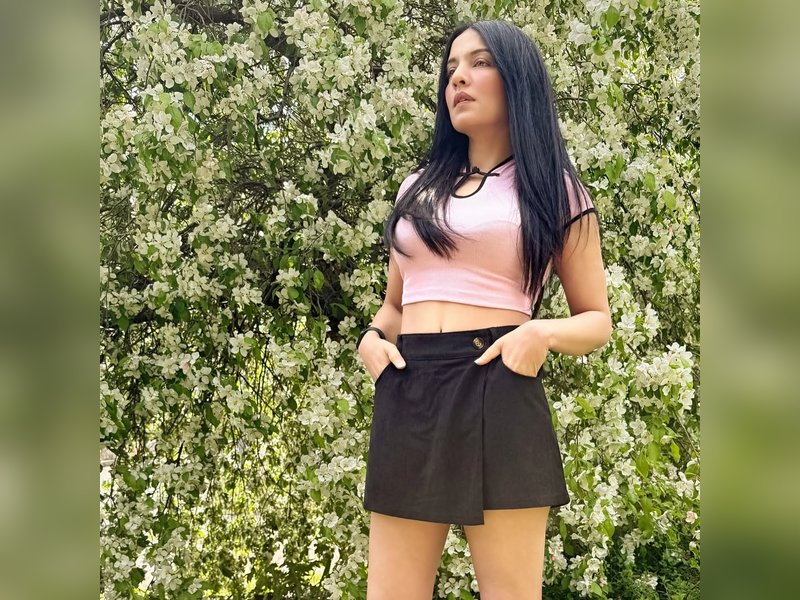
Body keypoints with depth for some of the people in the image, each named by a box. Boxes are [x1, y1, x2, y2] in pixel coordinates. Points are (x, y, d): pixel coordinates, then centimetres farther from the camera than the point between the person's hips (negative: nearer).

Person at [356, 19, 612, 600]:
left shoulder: (555, 191, 7)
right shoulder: (418, 189, 19)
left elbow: (597, 320, 8)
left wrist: (541, 334, -13)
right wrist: (372, 337, 3)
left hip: (498, 395, -4)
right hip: (407, 397, 4)